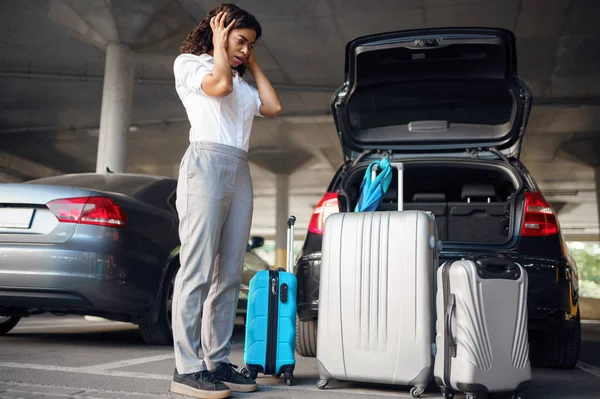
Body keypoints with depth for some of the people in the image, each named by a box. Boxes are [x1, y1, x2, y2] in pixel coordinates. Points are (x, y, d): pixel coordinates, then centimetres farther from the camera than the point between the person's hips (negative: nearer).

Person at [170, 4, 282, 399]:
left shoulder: (242, 84, 29)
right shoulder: (188, 63, 11)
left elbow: (273, 106, 15)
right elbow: (219, 84, -8)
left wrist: (252, 63, 24)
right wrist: (218, 45, 9)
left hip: (240, 173, 7)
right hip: (206, 162, -7)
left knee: (229, 275, 1)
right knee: (198, 271, -13)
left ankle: (217, 361, 4)